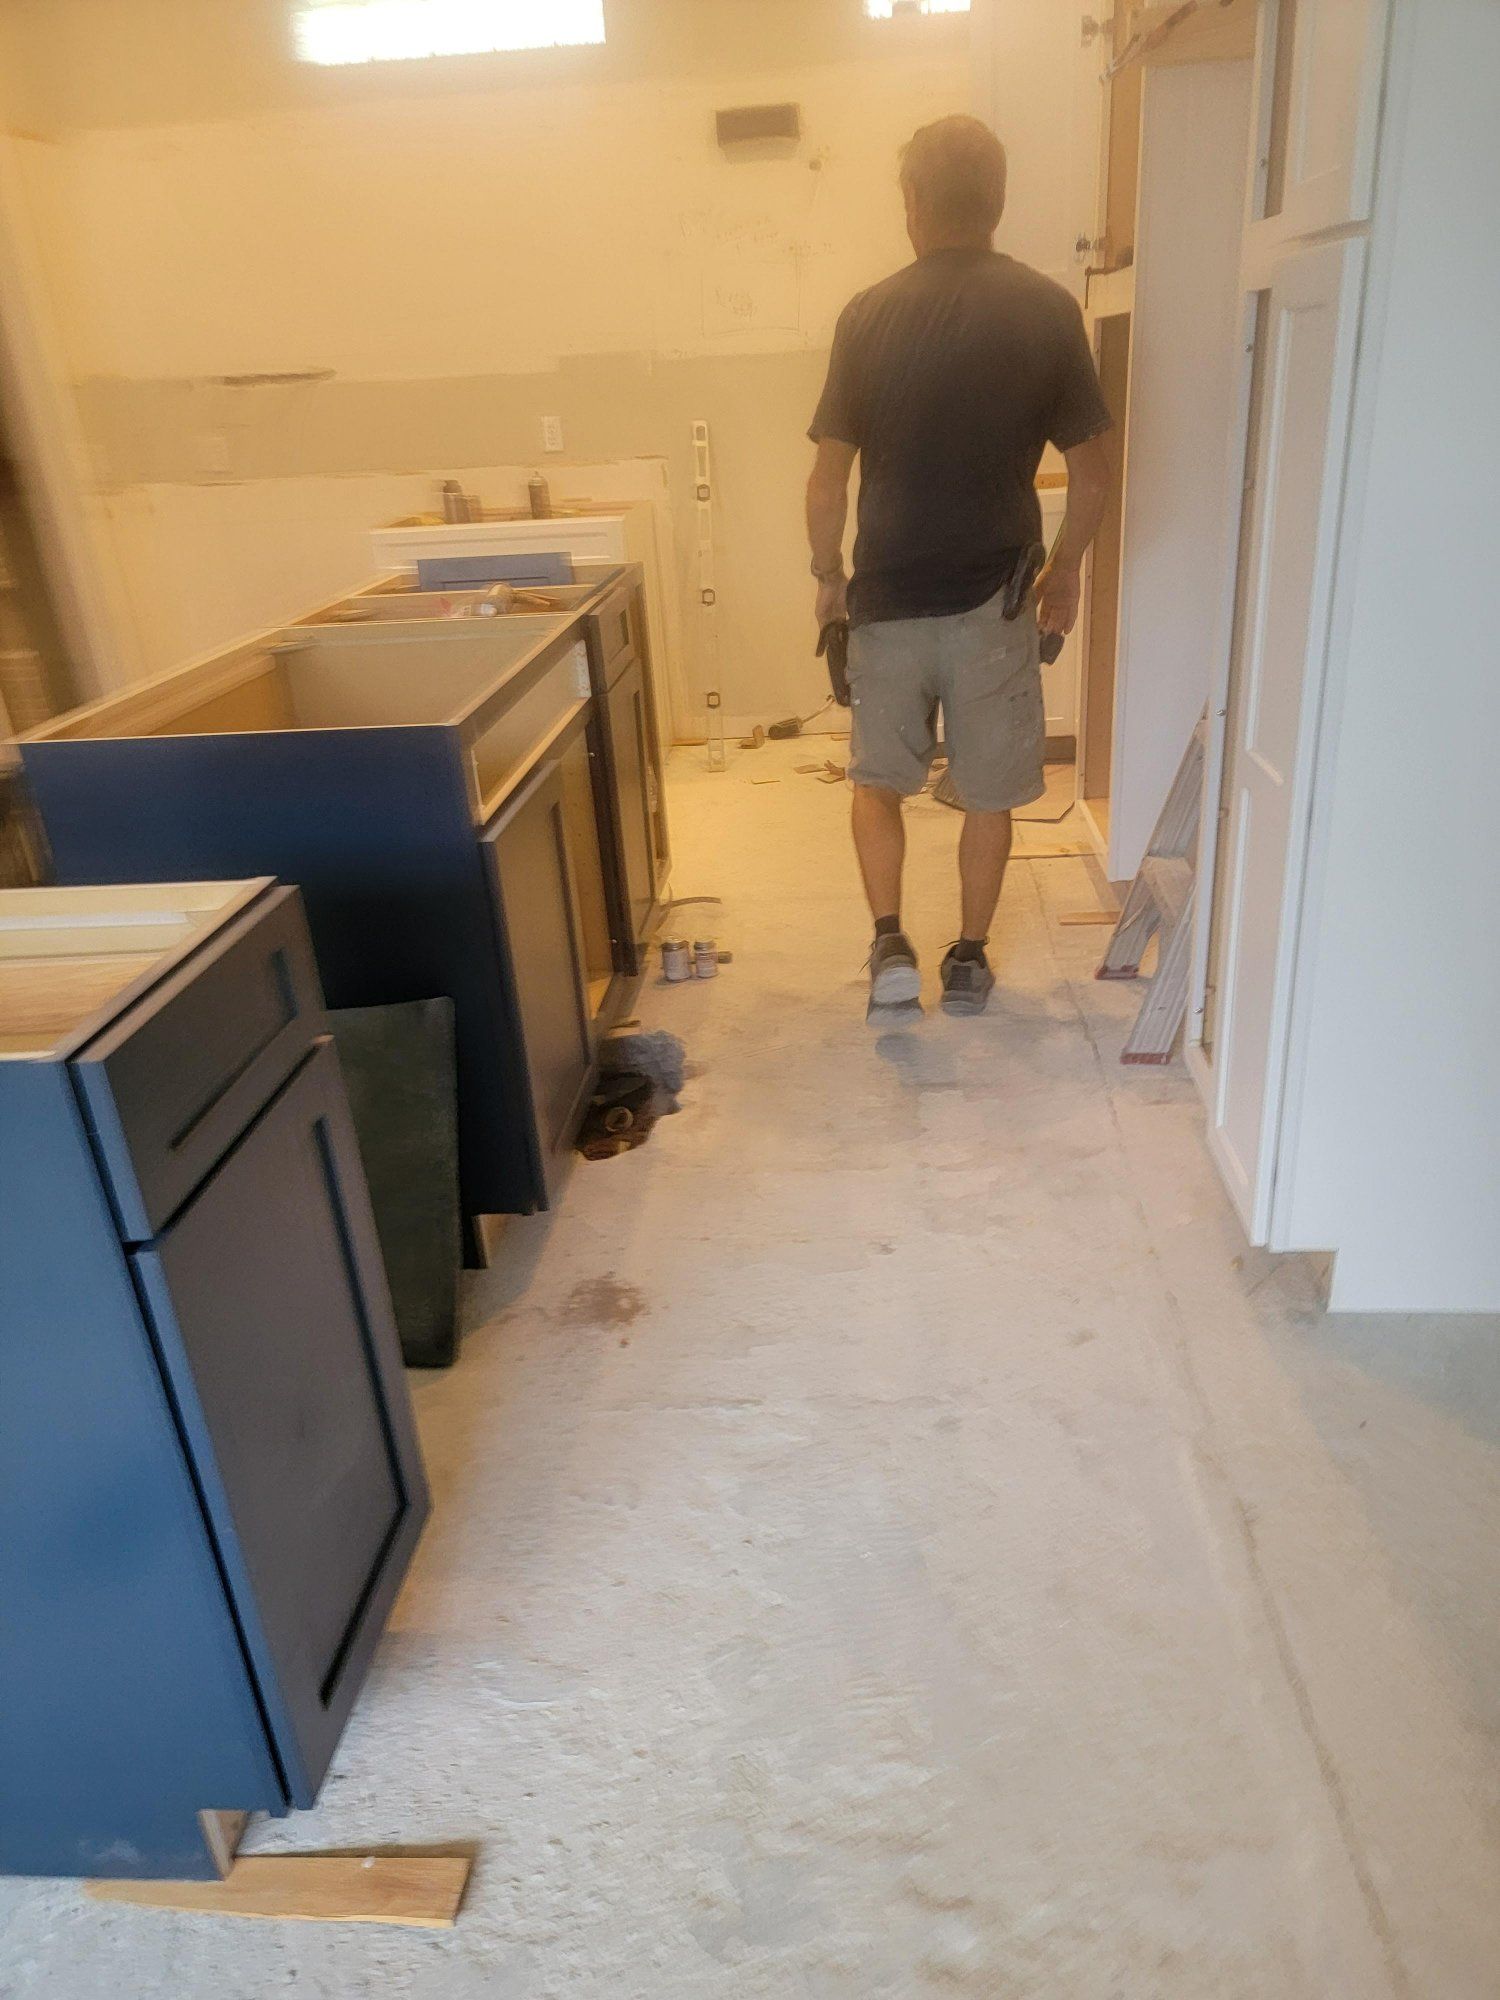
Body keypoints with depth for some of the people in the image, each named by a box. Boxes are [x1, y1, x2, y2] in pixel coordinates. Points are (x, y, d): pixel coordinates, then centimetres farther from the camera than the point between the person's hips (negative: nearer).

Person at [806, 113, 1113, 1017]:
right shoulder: (1048, 310, -3)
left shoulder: (870, 315, -5)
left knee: (879, 779, 17)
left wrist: (829, 577, 10)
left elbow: (828, 481, -5)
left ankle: (891, 940, 3)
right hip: (994, 597, 1)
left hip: (888, 596, 0)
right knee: (989, 793, 14)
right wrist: (1065, 569, 13)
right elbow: (1093, 475, -1)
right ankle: (970, 958, 21)